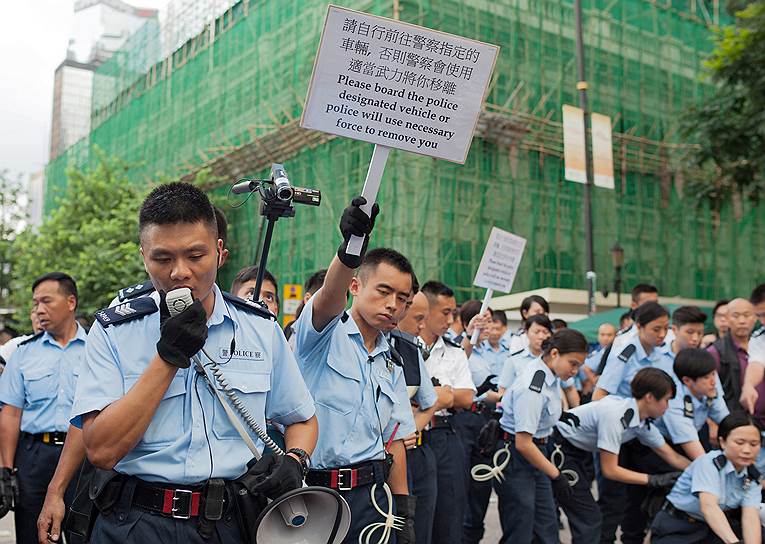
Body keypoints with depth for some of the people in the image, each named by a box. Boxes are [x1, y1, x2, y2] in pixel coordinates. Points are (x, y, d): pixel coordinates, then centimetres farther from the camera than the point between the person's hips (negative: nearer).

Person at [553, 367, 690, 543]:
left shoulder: (644, 423, -4)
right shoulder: (615, 415, -31)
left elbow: (672, 457, 6)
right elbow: (609, 470, -26)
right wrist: (652, 480, -20)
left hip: (581, 450, 9)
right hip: (560, 450, -9)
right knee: (589, 517, -9)